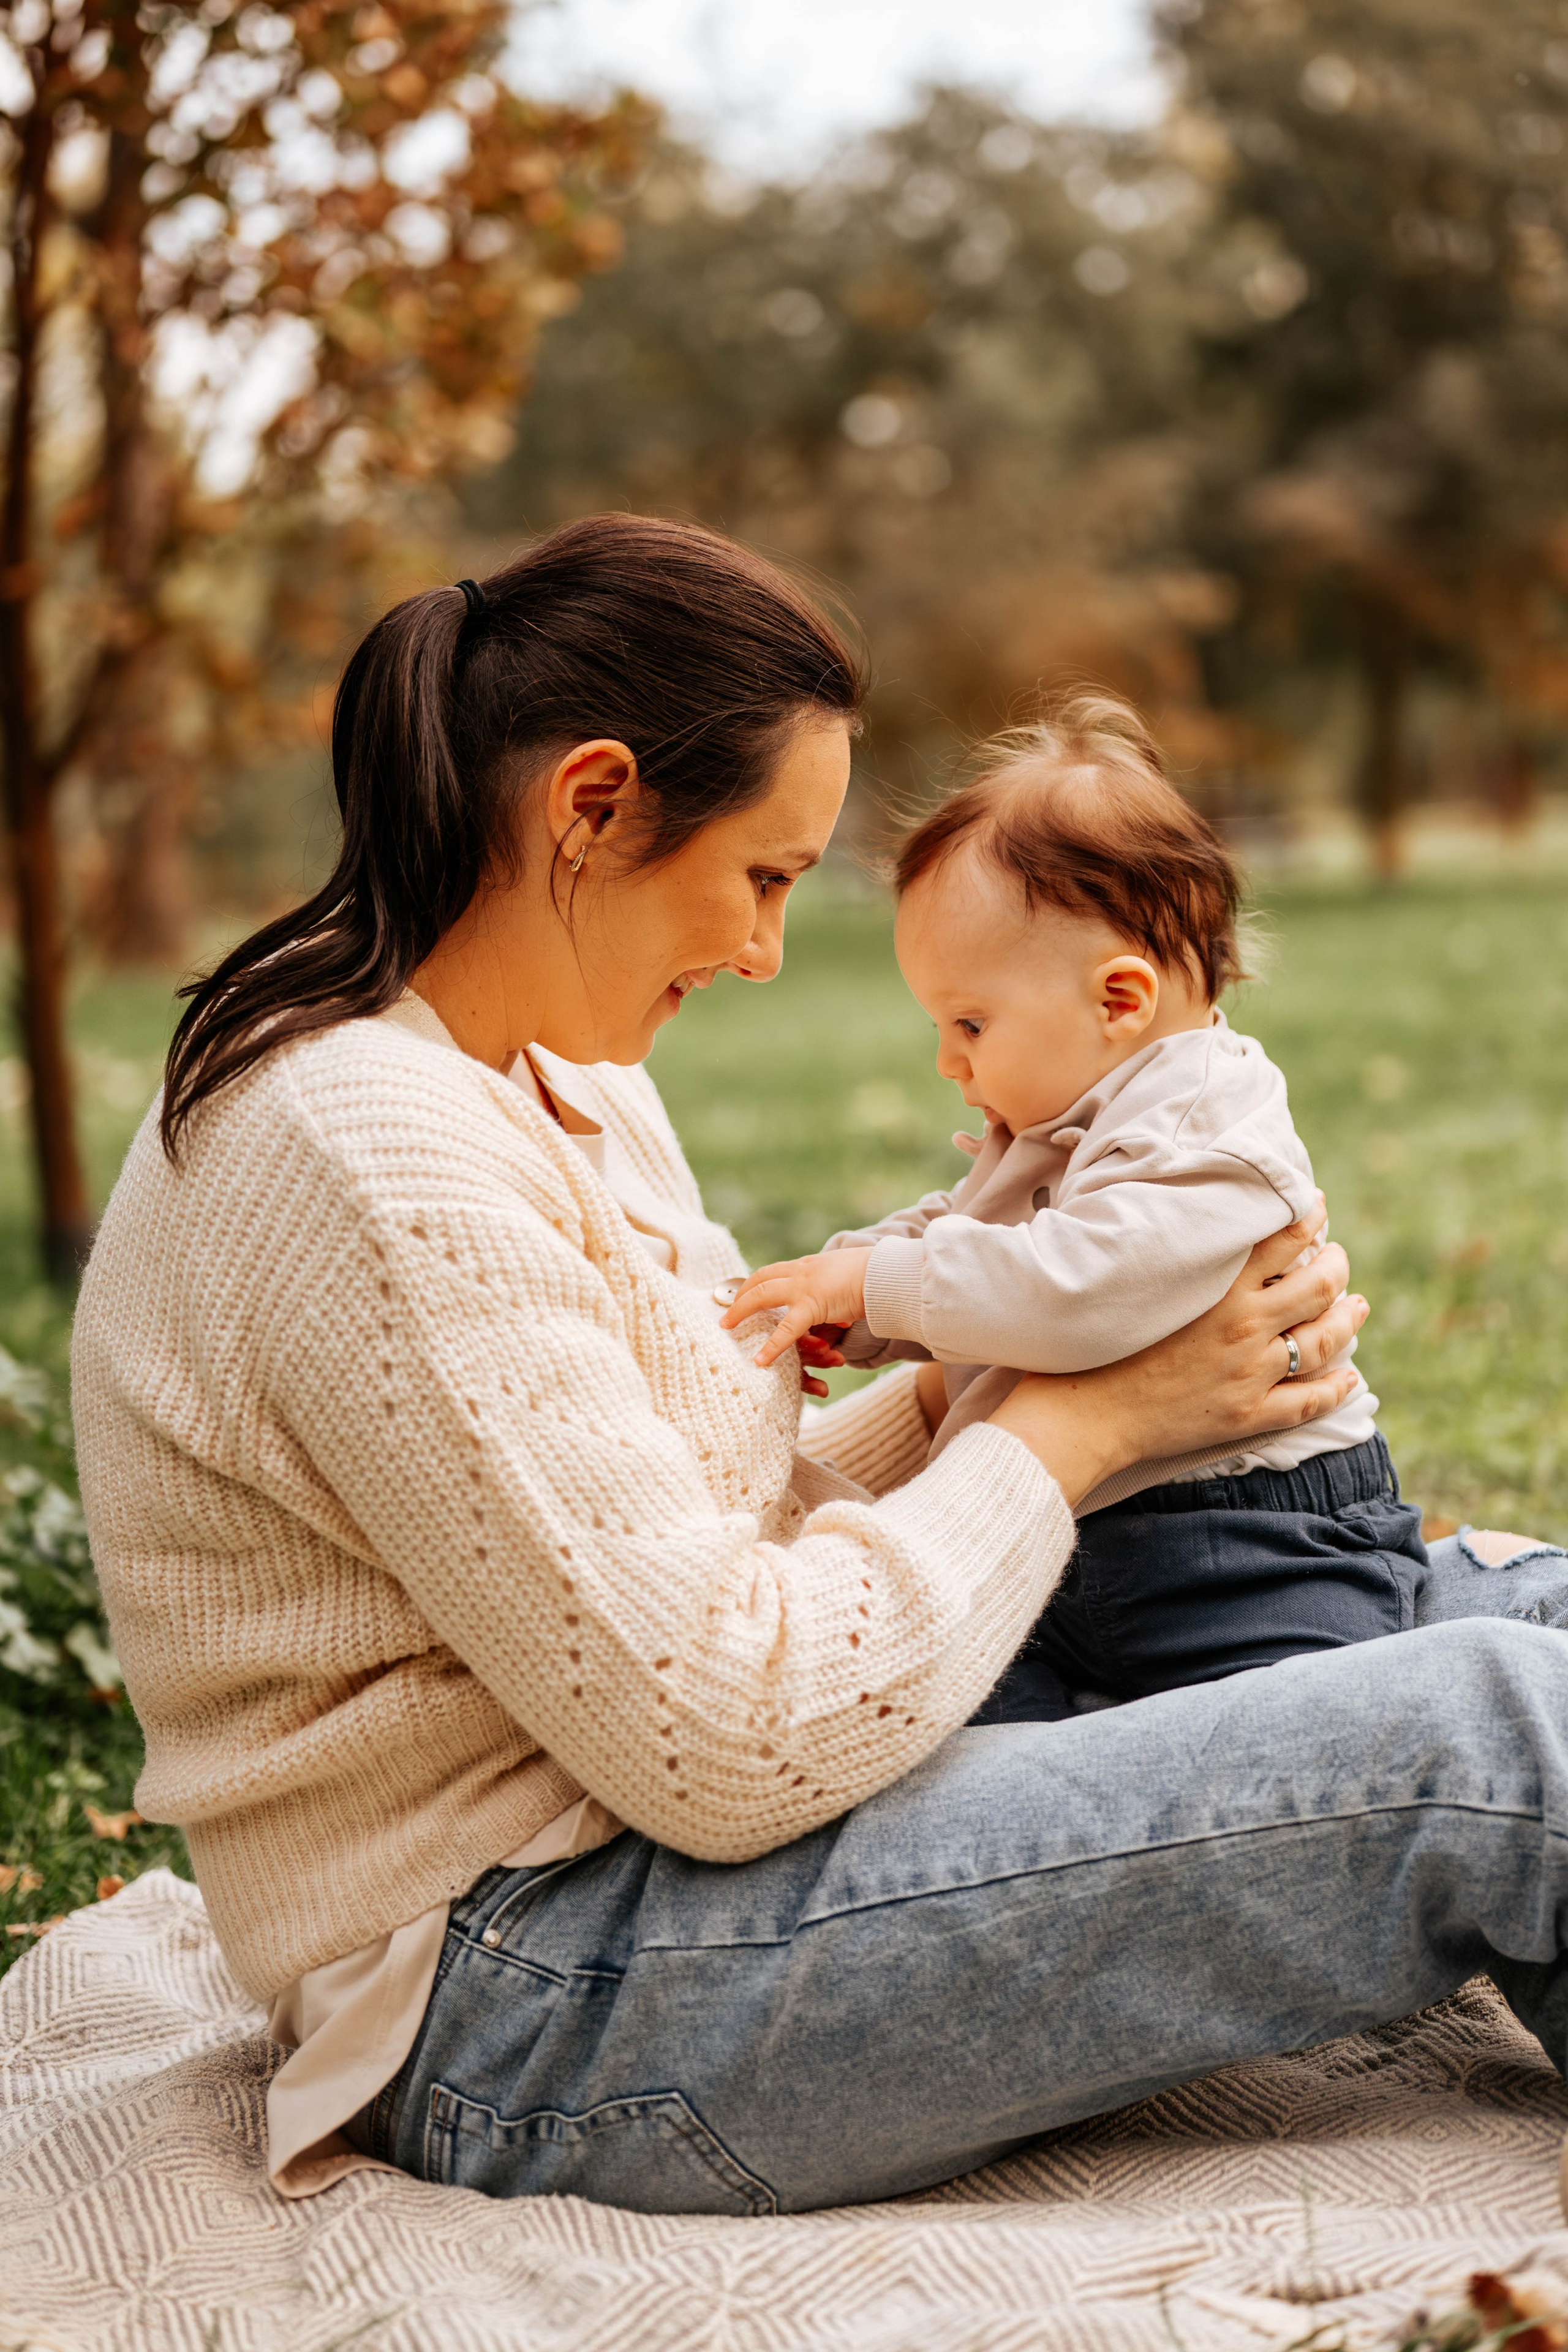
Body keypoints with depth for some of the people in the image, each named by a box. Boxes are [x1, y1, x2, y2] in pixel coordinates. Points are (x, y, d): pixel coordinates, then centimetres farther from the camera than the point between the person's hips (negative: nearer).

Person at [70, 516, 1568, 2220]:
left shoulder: (556, 1089, 10)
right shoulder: (372, 1168, -22)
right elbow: (735, 1743, -24)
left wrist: (964, 1387, -2)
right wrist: (1074, 1422, -12)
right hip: (538, 2020, -10)